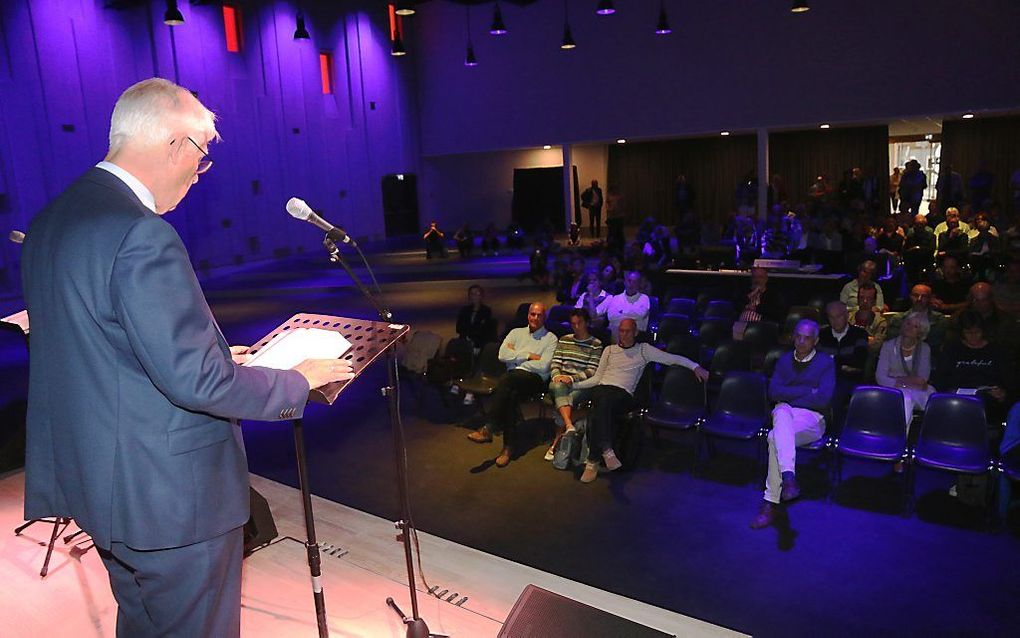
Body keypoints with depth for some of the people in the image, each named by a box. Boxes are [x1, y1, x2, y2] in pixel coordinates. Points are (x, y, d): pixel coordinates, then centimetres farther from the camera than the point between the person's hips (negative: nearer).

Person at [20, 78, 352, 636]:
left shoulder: (52, 219, 5)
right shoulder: (142, 236, -26)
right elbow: (197, 381, -27)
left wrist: (211, 353, 15)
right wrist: (298, 382, -12)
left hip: (94, 477, 9)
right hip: (169, 494, -9)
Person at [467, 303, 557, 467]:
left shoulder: (551, 339, 10)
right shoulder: (516, 332, 22)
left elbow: (543, 366, -6)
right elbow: (502, 355, 5)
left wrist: (516, 357, 1)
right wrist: (528, 356, -1)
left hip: (535, 379, -3)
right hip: (512, 377, 3)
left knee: (507, 379, -35)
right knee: (511, 395, -33)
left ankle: (490, 428, -33)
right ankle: (508, 446, -30)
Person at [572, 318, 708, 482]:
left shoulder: (644, 349, 16)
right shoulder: (609, 349, 23)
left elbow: (672, 358, 12)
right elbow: (597, 378, 22)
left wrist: (695, 366, -1)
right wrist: (574, 385, 12)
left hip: (624, 394, -2)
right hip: (602, 389, 2)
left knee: (598, 413, -36)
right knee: (603, 400, -38)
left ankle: (593, 461, -31)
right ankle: (606, 450, -39)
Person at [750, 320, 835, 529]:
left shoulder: (826, 363, 5)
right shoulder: (785, 360, 16)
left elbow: (823, 399, -9)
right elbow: (773, 392, 2)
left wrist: (789, 396, -4)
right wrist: (808, 390, -6)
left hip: (812, 418, -3)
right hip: (784, 413, 3)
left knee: (776, 436, -34)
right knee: (781, 413, -36)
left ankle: (770, 502, -33)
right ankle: (788, 476, -50)